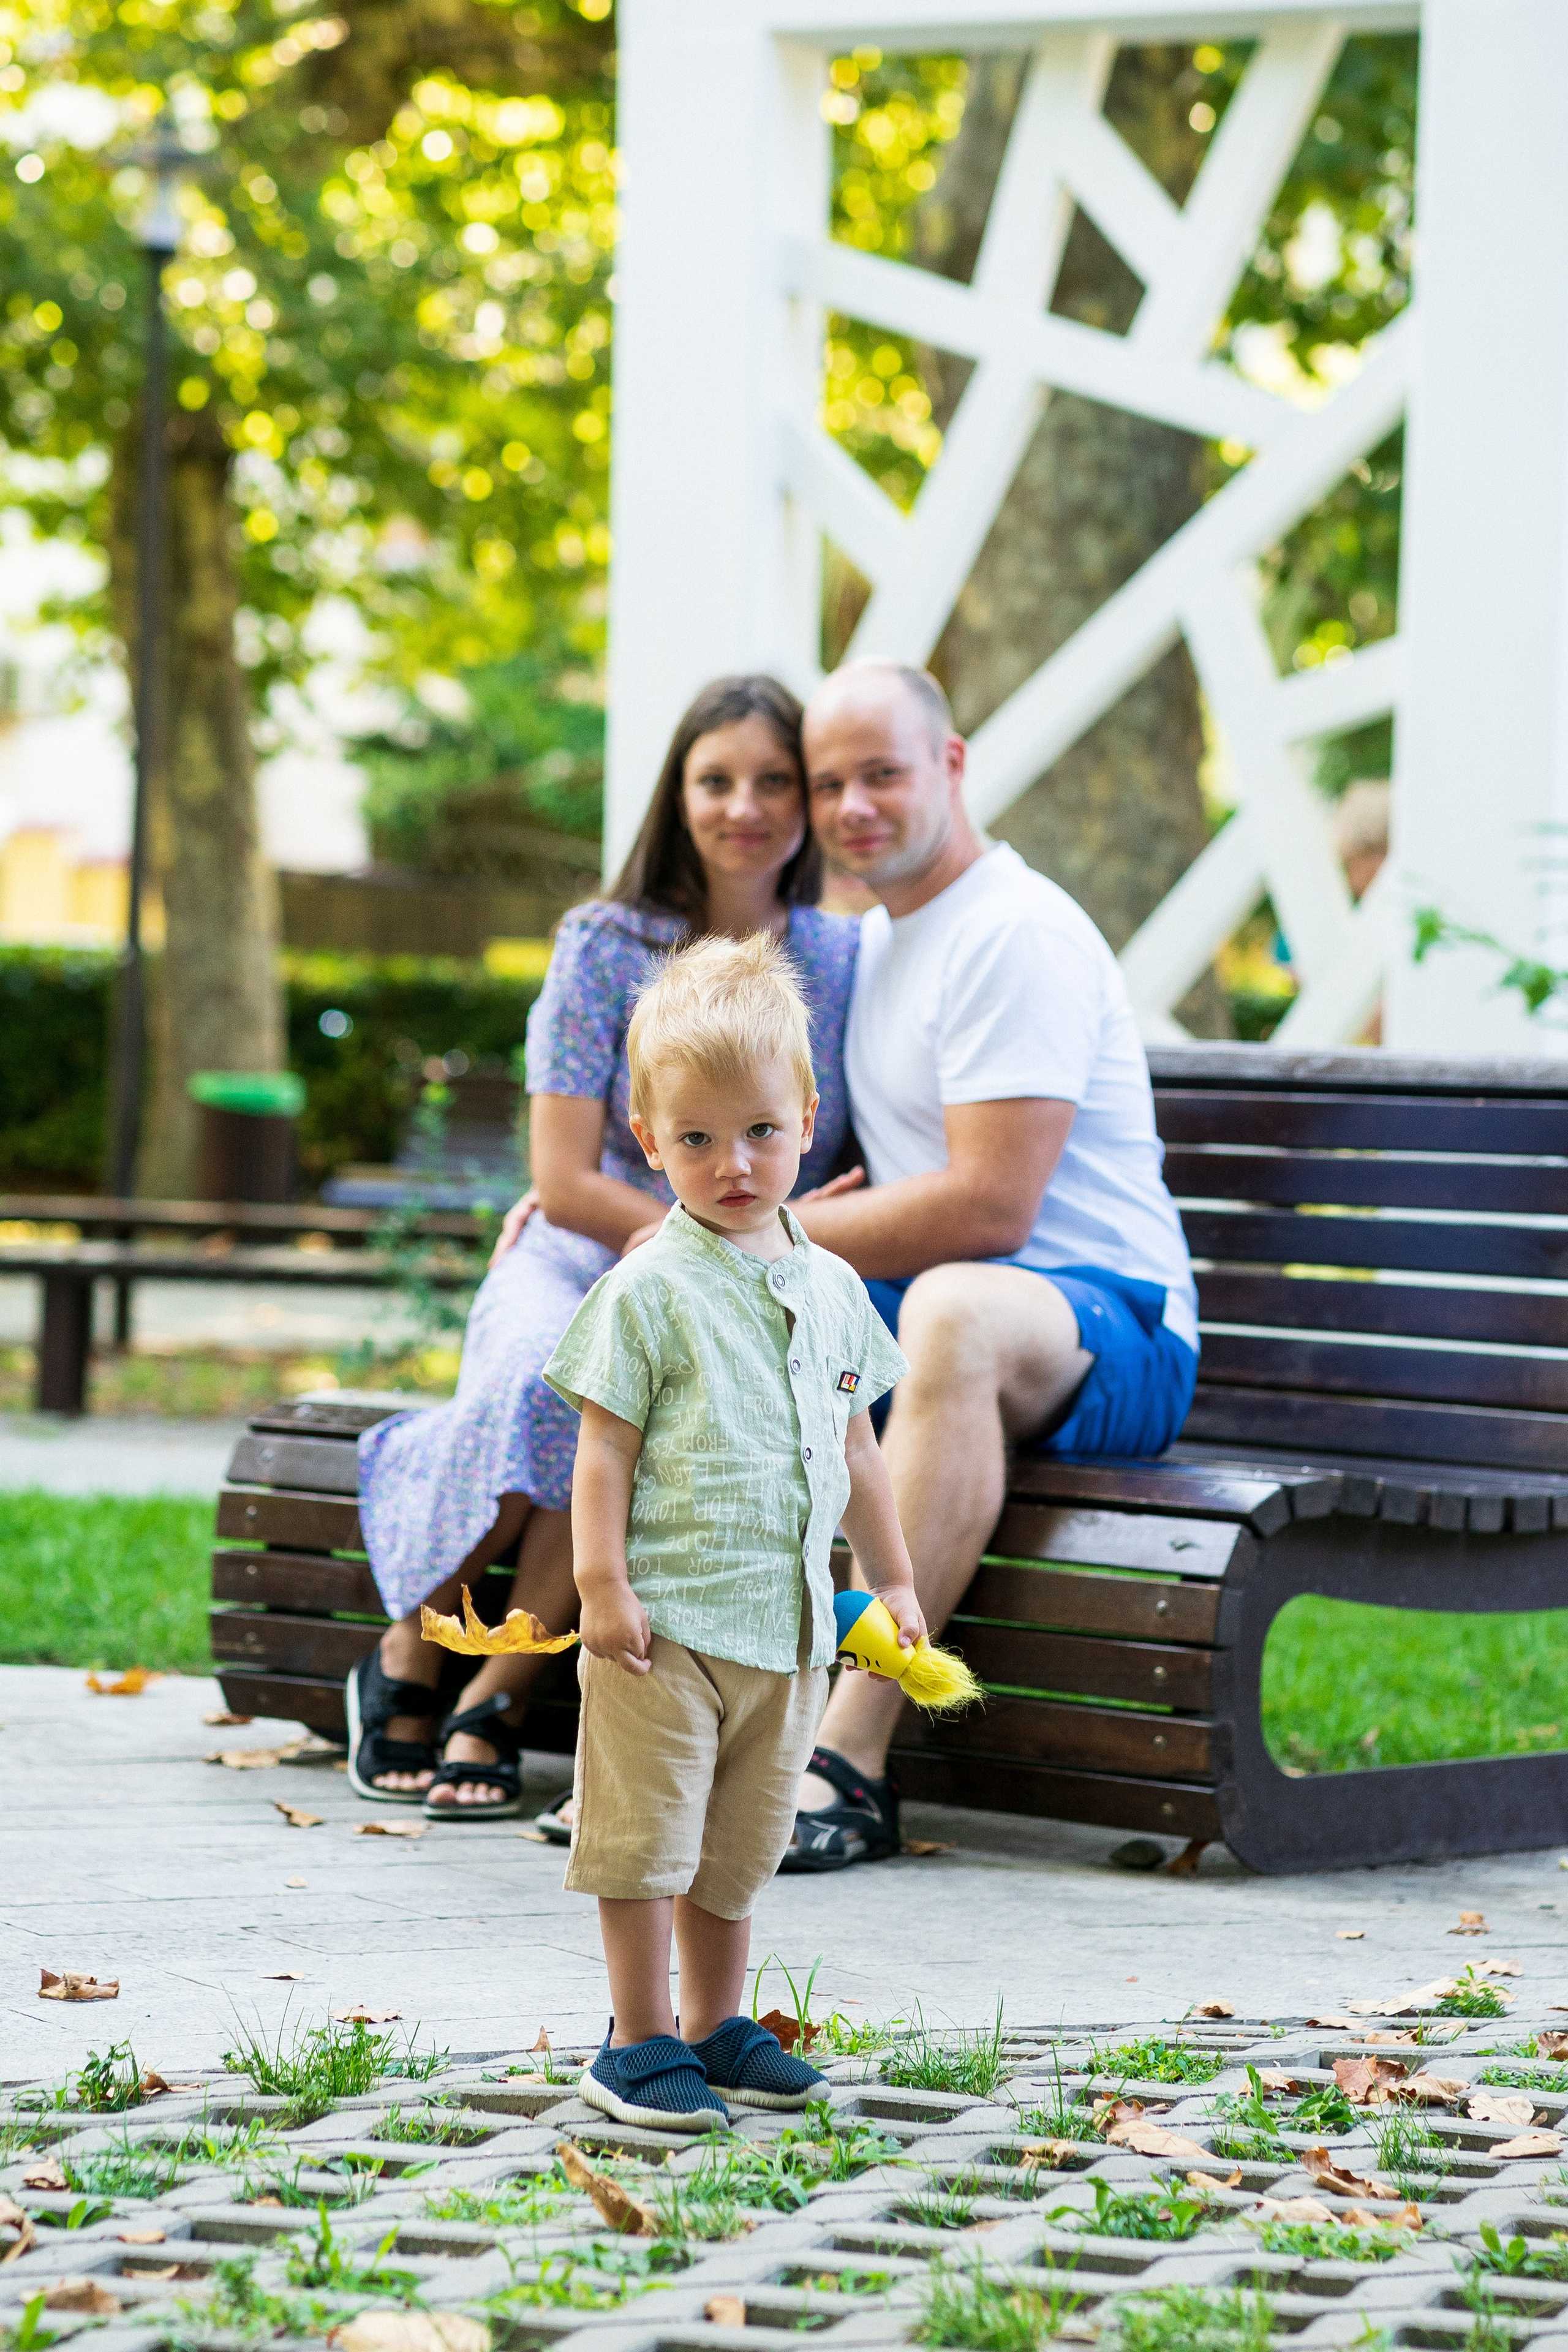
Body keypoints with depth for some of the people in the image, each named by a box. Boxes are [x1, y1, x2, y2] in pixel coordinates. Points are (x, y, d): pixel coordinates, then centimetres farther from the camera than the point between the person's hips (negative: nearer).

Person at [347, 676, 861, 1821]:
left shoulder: (845, 961, 3)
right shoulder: (607, 946, -3)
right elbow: (566, 1180, -7)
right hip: (576, 1265, -1)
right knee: (539, 1379, -36)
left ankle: (496, 1703, -22)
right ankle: (409, 1660, -13)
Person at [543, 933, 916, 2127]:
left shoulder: (831, 1290, 10)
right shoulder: (648, 1294, -8)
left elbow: (853, 1451, 19)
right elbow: (604, 1450, -9)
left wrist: (895, 1580, 20)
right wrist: (603, 1585, -16)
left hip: (788, 1622, 6)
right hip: (666, 1623, -6)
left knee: (739, 1849, 15)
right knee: (647, 1838, -1)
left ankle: (716, 2027, 27)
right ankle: (640, 2043, 8)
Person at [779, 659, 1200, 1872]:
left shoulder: (1018, 933, -12)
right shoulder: (870, 942, 18)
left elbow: (987, 1207, -21)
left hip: (1110, 1328, -9)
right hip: (911, 1312, 9)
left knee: (954, 1305, -42)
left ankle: (851, 1761, -44)